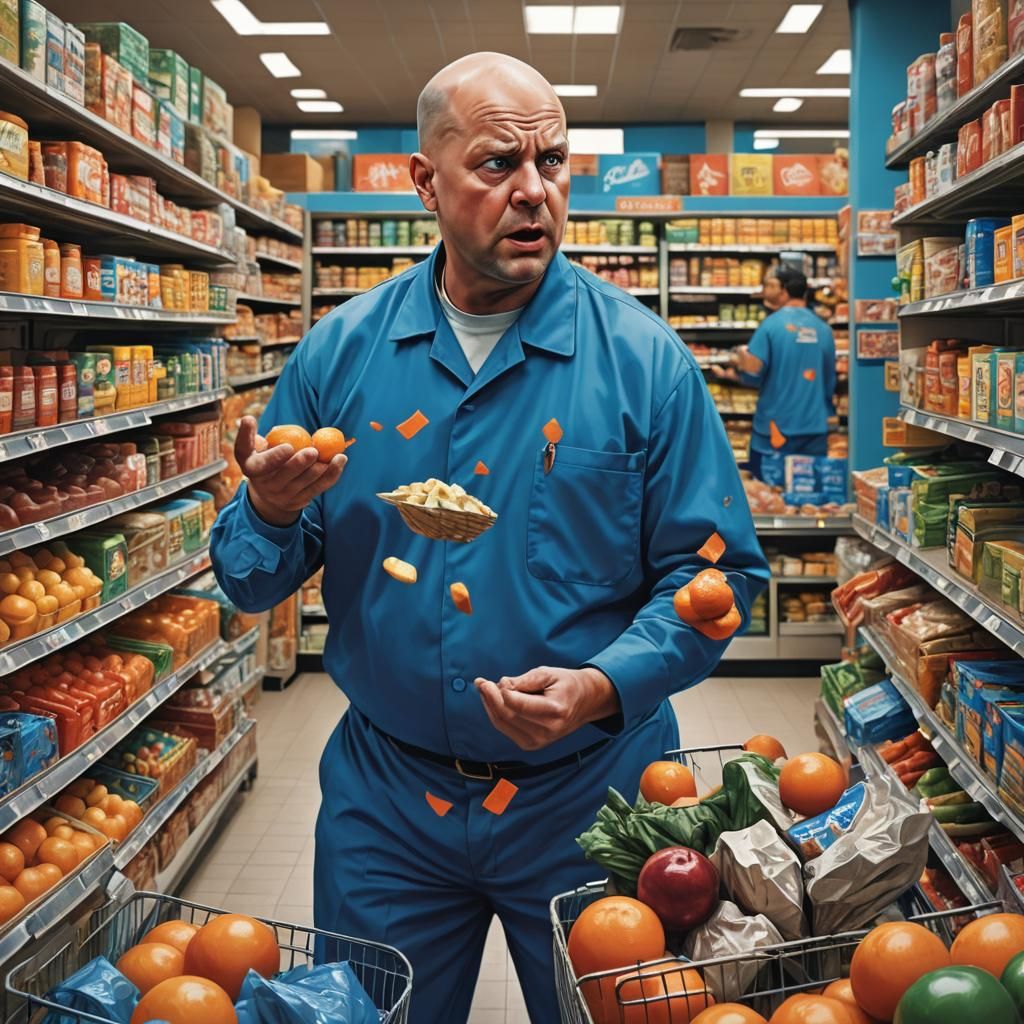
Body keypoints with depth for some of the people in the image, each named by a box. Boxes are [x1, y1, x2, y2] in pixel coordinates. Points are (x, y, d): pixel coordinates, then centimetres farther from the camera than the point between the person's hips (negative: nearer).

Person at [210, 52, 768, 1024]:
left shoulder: (644, 358, -9)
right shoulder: (341, 351, -2)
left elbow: (714, 572, -8)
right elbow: (251, 580, 2)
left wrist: (604, 687, -23)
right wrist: (270, 513, -20)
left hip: (588, 796, -1)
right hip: (384, 801, 2)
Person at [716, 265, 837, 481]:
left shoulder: (772, 324, -8)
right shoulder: (824, 329, 6)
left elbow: (752, 374, -10)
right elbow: (830, 382, 14)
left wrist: (729, 373, 9)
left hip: (776, 431, -4)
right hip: (816, 430, 4)